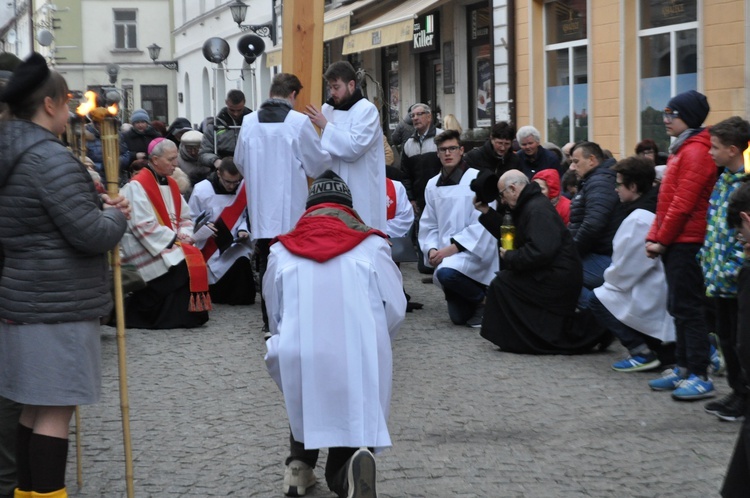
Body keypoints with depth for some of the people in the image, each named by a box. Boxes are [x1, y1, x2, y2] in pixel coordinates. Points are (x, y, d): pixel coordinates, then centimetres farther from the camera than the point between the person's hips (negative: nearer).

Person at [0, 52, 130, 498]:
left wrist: (98, 205, 10)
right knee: (55, 410, -4)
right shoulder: (51, 159, -20)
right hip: (58, 305, -9)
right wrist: (116, 217, -1)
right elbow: (91, 235, -21)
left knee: (36, 406, 16)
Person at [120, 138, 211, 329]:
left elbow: (184, 217, 15)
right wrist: (173, 238, -17)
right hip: (147, 248, -8)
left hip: (171, 243, 8)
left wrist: (185, 236, -6)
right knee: (184, 263, -23)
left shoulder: (171, 184, 13)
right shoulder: (137, 186, -13)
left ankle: (194, 312, -6)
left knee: (196, 257, -13)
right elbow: (144, 226, -18)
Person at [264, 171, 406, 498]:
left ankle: (300, 464, 26)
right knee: (352, 431, 14)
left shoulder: (282, 252, 12)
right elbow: (396, 310, 6)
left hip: (299, 360, 2)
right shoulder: (372, 246, 8)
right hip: (360, 360, -2)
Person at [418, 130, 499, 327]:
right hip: (447, 254, 5)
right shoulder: (433, 185, 7)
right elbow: (429, 225, 12)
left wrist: (452, 248, -21)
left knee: (446, 272, -36)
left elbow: (482, 224, -15)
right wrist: (432, 249, -8)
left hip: (474, 250, -5)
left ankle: (483, 298, -9)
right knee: (459, 317, 5)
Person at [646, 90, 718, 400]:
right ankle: (683, 369, 22)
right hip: (675, 243, 10)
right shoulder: (681, 150, 18)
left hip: (686, 243, -10)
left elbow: (683, 203, -19)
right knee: (678, 307, 14)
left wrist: (662, 240, -13)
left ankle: (701, 377, -6)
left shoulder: (696, 152, -14)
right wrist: (654, 237, 11)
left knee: (687, 308, -9)